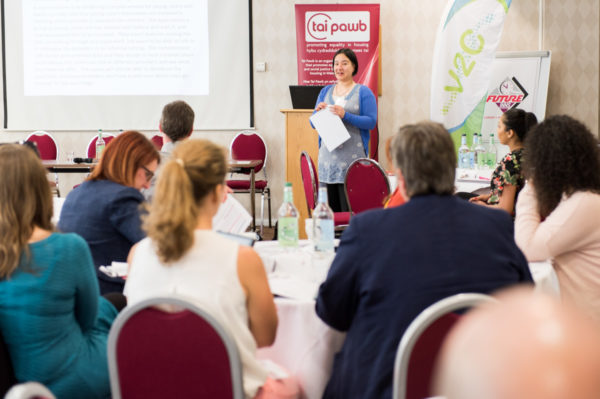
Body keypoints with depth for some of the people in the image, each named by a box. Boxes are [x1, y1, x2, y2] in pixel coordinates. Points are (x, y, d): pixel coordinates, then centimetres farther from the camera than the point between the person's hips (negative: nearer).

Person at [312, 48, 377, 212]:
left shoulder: (363, 92, 3)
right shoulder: (326, 91, 17)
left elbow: (371, 122, -7)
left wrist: (345, 115, -18)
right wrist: (319, 112, -5)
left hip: (352, 159, -4)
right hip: (328, 156, 5)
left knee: (349, 209, -9)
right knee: (329, 209, 3)